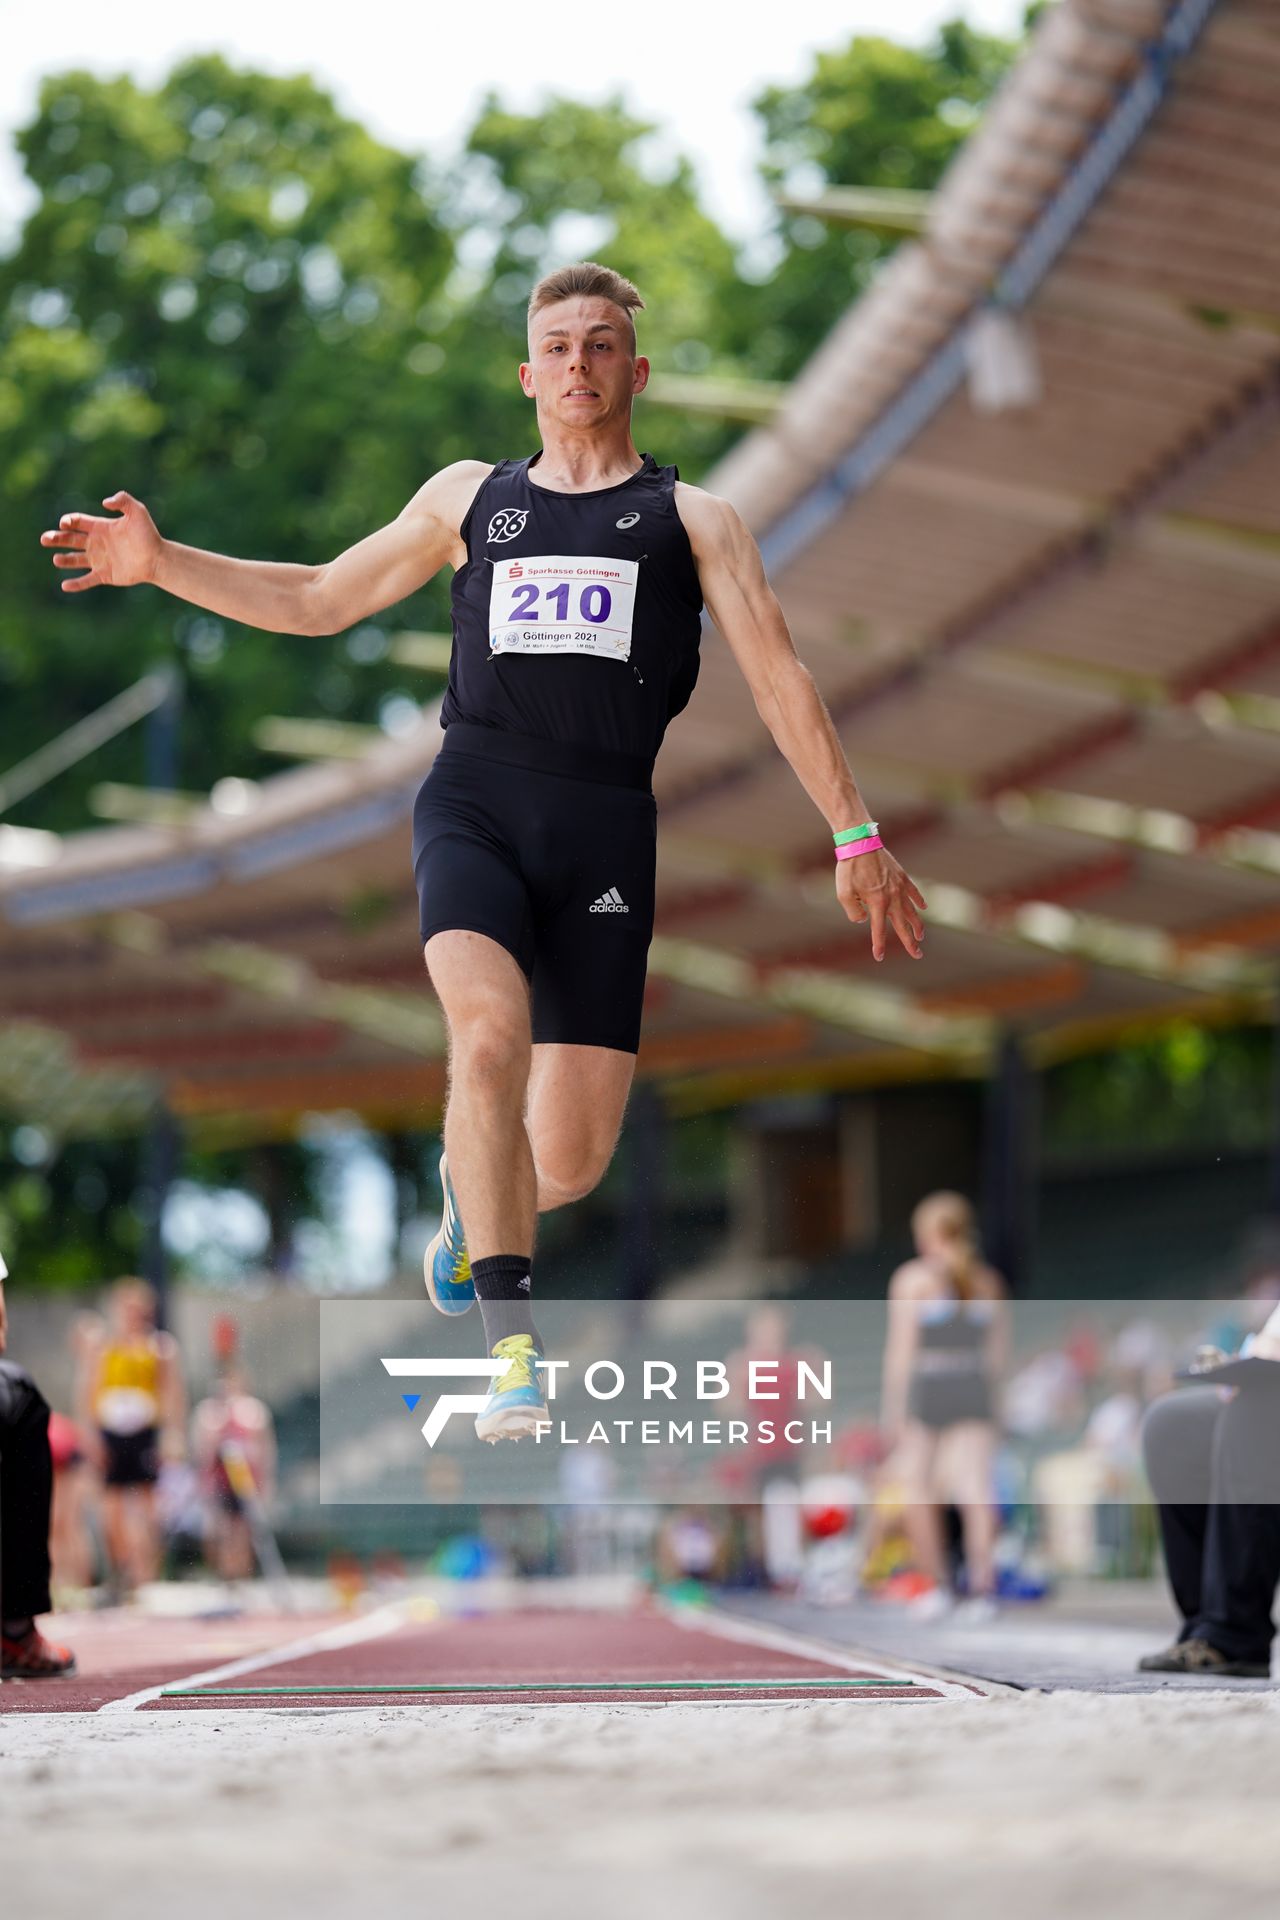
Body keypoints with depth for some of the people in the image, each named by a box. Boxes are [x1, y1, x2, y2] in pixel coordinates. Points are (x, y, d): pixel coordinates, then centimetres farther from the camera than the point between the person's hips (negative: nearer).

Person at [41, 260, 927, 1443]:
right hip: (476, 802, 0)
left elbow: (779, 678, 8)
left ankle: (477, 1199, 34)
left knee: (573, 1157, -4)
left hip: (605, 825, 0)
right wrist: (161, 564, 16)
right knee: (490, 1035, -29)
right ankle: (512, 1346, -26)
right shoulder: (469, 499, 20)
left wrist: (856, 837, 0)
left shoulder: (689, 519, 15)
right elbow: (318, 601, 27)